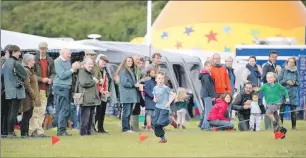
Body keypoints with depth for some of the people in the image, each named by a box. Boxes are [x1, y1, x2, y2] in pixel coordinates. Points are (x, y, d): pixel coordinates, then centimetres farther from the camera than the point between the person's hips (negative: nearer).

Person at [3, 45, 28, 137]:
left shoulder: (5, 63, 9)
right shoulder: (16, 63, -14)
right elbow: (25, 75, -8)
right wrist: (21, 81, 11)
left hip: (8, 91, 8)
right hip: (17, 91, -8)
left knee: (10, 111, 13)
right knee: (14, 112, -5)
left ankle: (9, 132, 13)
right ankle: (11, 132, -7)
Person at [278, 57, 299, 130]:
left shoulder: (296, 72, 7)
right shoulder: (283, 71, 2)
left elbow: (298, 82, 8)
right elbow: (279, 80, -2)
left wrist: (294, 82, -12)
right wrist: (286, 82, -16)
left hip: (293, 93, 2)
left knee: (293, 110, 3)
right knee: (281, 109, -5)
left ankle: (294, 125, 10)